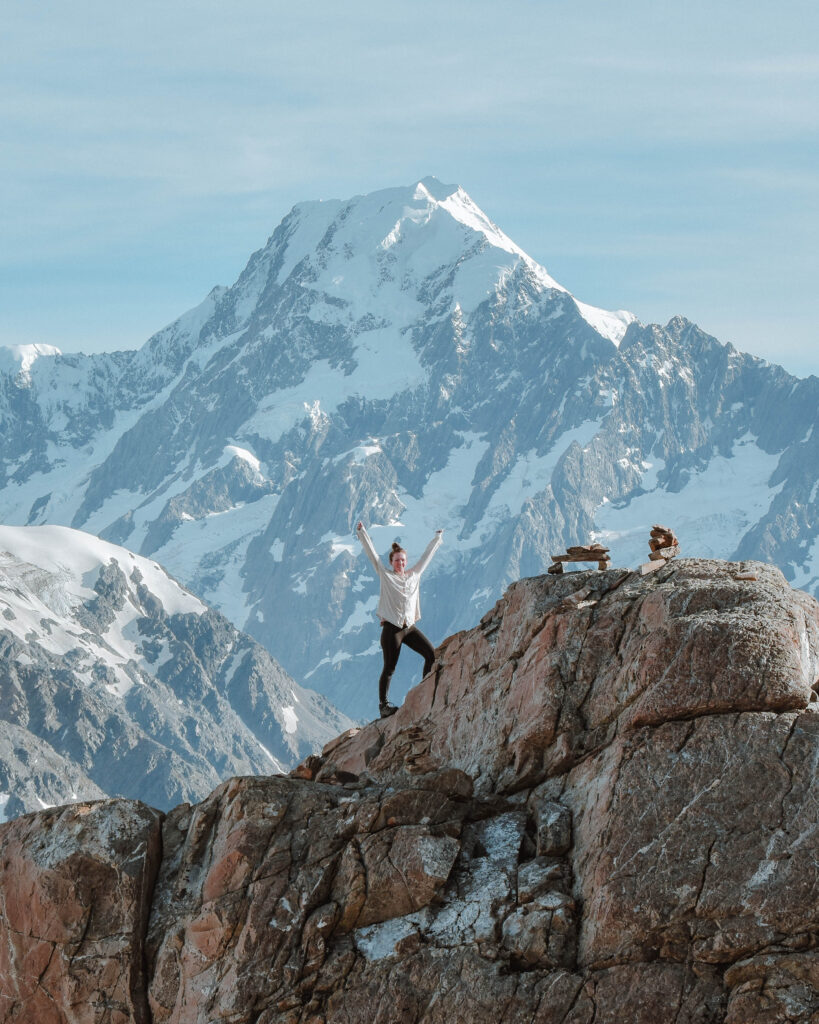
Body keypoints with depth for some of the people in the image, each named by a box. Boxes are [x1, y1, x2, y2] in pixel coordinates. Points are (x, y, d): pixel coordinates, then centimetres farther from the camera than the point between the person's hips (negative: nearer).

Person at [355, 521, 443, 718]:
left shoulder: (414, 575, 13)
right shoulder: (385, 575, 3)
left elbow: (427, 555, 23)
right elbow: (371, 553, 0)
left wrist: (438, 538, 32)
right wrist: (362, 533, -4)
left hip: (410, 627, 5)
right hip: (391, 628, -5)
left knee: (432, 654, -7)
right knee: (389, 668, -5)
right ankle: (383, 705, 2)